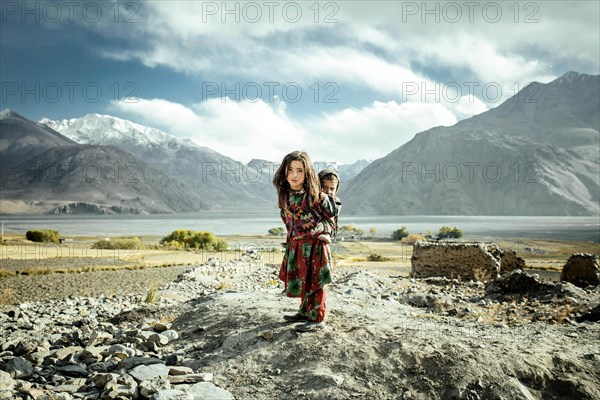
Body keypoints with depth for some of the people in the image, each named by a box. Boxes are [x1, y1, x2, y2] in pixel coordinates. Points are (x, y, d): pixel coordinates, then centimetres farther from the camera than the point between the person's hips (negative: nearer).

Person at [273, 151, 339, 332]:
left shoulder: (315, 196, -20)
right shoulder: (284, 195, -1)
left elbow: (332, 213, -3)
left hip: (314, 244, -6)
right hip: (295, 245, 6)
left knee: (315, 282, 4)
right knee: (301, 281, 18)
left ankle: (317, 319, 14)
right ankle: (305, 312, 35)